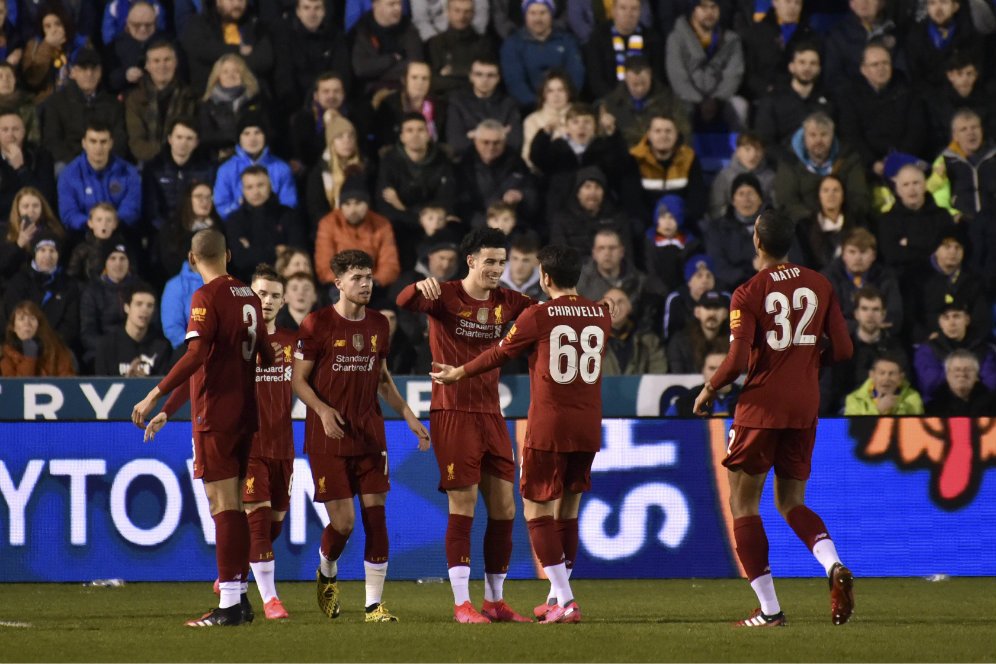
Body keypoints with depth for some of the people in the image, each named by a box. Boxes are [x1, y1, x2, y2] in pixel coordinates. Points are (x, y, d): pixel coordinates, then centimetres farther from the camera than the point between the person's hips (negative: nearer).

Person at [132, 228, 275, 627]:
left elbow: (196, 356, -23)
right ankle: (240, 598, 14)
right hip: (244, 413, 8)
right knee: (235, 507, 12)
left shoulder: (207, 297, -11)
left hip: (215, 416, -8)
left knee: (223, 505, -9)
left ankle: (229, 606, -13)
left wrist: (156, 396, -23)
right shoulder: (248, 297, 12)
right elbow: (265, 358, 21)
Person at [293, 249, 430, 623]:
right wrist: (322, 410, -21)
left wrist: (409, 417, 12)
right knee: (343, 522, -6)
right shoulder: (318, 324, -6)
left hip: (370, 434, 4)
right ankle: (326, 575, 27)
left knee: (376, 515, -4)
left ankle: (374, 604, 1)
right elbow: (299, 380, -4)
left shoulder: (378, 325, 10)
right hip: (328, 436, -4)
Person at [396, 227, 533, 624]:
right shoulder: (445, 297, -7)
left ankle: (495, 601, 15)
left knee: (504, 508, 5)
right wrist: (421, 287, -47)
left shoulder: (505, 302, 9)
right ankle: (462, 603, -5)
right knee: (463, 506, -8)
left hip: (491, 415, 6)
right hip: (453, 414, -6)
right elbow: (405, 303, -23)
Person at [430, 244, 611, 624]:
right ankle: (558, 598, 20)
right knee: (567, 511, 16)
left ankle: (565, 601, -9)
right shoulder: (600, 316, 6)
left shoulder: (537, 317, -7)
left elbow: (499, 355, 5)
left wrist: (458, 373, 22)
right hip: (588, 429, 5)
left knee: (537, 511, 1)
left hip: (549, 428, -5)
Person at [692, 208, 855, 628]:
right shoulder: (819, 286, 4)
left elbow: (738, 360, -16)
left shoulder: (748, 294, -10)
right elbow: (842, 349, 6)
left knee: (743, 504, 6)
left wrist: (708, 391, 2)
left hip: (761, 405, -5)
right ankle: (834, 566, -14)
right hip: (805, 408, 5)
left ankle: (769, 609, -1)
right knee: (791, 502, 16)